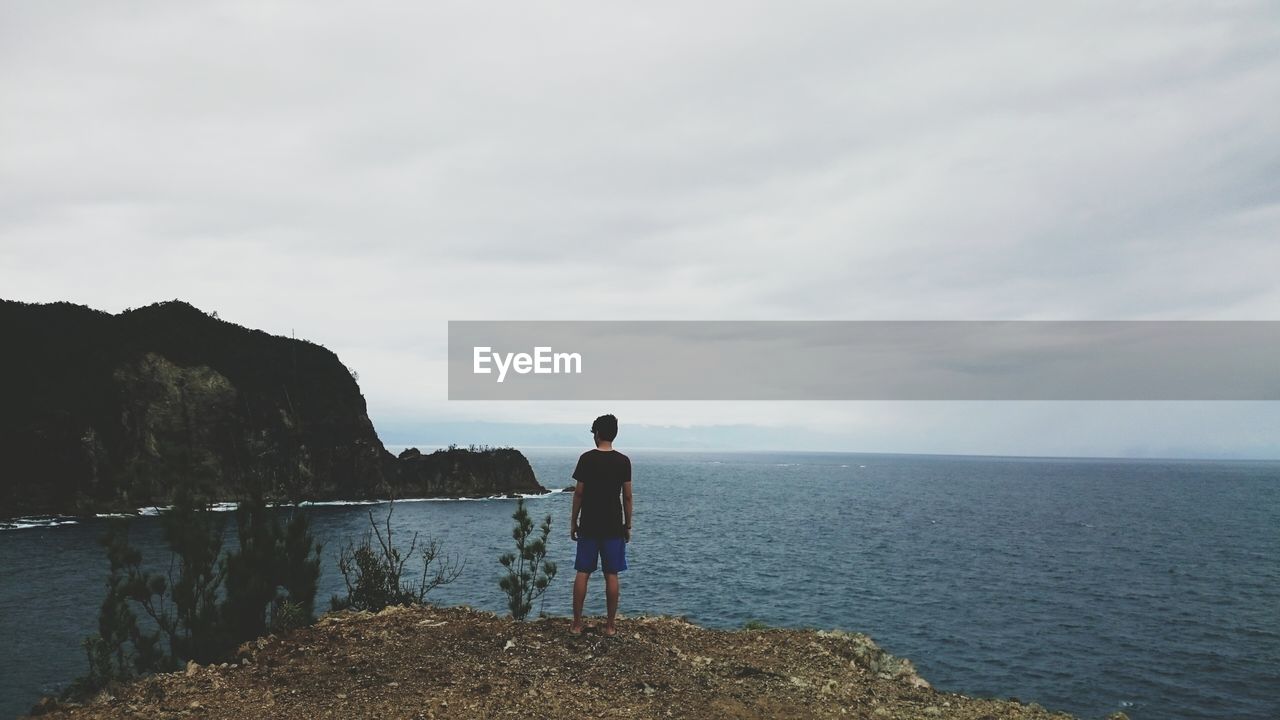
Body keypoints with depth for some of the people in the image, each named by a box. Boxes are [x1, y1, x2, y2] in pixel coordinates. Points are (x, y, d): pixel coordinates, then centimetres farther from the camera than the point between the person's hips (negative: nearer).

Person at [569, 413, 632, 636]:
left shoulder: (586, 459, -5)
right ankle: (610, 625, 10)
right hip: (614, 526, 1)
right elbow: (627, 496, -1)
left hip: (588, 525, -1)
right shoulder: (623, 461, -2)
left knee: (582, 574, 6)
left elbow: (579, 493, -4)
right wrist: (627, 526, 8)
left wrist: (573, 522, 6)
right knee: (611, 575, 6)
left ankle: (577, 624, 9)